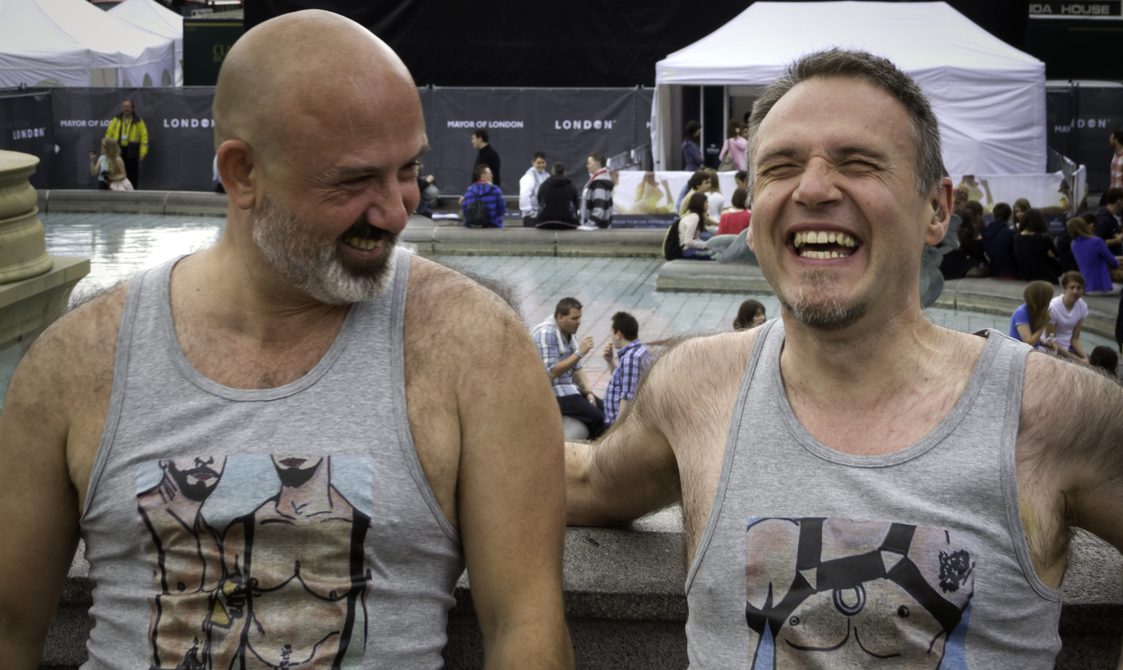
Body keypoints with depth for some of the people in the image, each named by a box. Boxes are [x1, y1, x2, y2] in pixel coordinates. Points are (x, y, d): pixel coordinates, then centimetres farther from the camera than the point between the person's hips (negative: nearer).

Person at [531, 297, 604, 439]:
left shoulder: (569, 333, 8)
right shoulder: (546, 333, -19)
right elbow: (552, 372, -25)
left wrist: (588, 392, 0)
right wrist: (580, 352, -25)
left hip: (569, 387, 9)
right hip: (552, 393, -9)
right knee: (597, 418, -19)